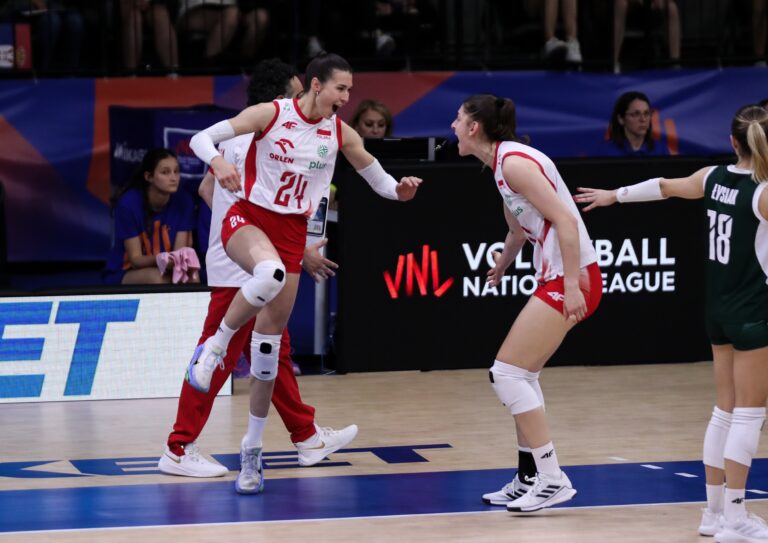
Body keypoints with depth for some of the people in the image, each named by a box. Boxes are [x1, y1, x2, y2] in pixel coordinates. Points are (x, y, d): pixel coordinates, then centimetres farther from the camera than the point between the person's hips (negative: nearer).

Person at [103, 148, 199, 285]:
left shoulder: (183, 201, -7)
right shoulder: (129, 203, -17)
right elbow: (135, 259, -16)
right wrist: (158, 260, -39)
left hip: (166, 270, 3)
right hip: (123, 274, -3)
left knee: (192, 277, -29)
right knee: (156, 277, -35)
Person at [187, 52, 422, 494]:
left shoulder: (340, 133, 0)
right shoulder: (270, 114, -10)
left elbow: (380, 181, 10)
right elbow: (202, 138, -11)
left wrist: (401, 190, -13)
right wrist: (218, 161, -32)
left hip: (293, 233, 4)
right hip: (248, 218, -4)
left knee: (270, 340, 5)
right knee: (271, 273, -41)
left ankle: (252, 450, 15)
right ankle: (215, 347, -21)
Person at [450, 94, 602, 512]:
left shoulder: (514, 161, -15)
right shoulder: (501, 164, 14)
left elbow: (565, 219, -21)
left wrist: (572, 285, -24)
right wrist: (502, 266, 44)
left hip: (569, 280, -10)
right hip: (555, 278, 10)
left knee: (507, 374, -8)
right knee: (519, 376, 15)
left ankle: (552, 478, -6)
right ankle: (530, 479, 21)